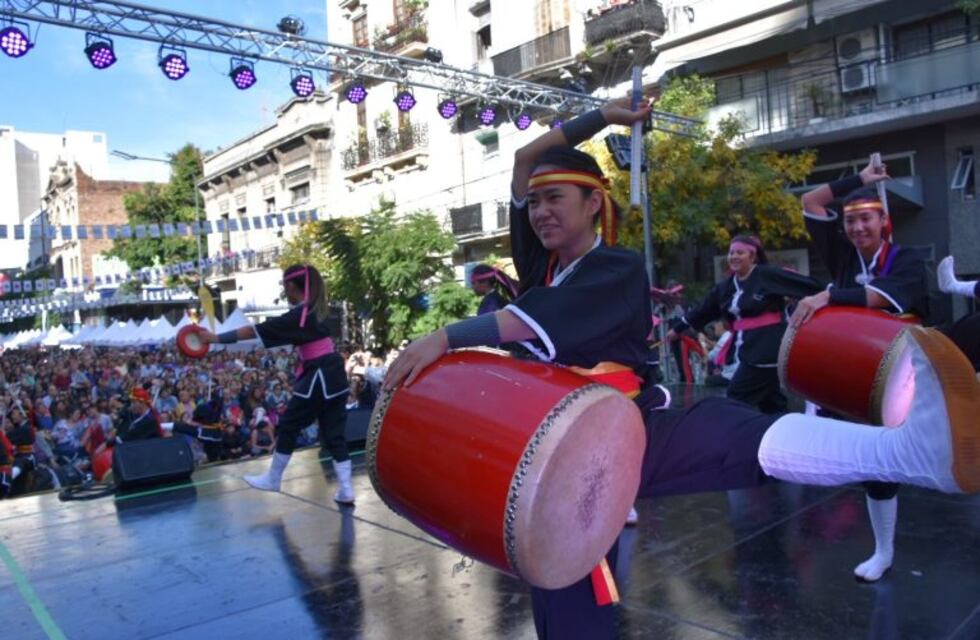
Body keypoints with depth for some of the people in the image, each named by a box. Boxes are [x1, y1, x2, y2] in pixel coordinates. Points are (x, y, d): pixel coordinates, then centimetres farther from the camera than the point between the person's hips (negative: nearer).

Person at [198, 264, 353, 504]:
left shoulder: (297, 316, -13)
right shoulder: (315, 310, 11)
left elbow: (255, 330, -9)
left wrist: (216, 338, -3)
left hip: (319, 377, -8)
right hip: (334, 376, 8)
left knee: (288, 426, 10)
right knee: (334, 434, 8)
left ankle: (273, 479, 25)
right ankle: (345, 490, 5)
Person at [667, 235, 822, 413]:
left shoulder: (767, 274, -8)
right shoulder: (725, 286, 12)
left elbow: (807, 285, -11)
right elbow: (702, 311, 22)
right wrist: (678, 329, 29)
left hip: (768, 348, -7)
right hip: (746, 349, 7)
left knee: (737, 397, -10)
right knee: (770, 403, 11)